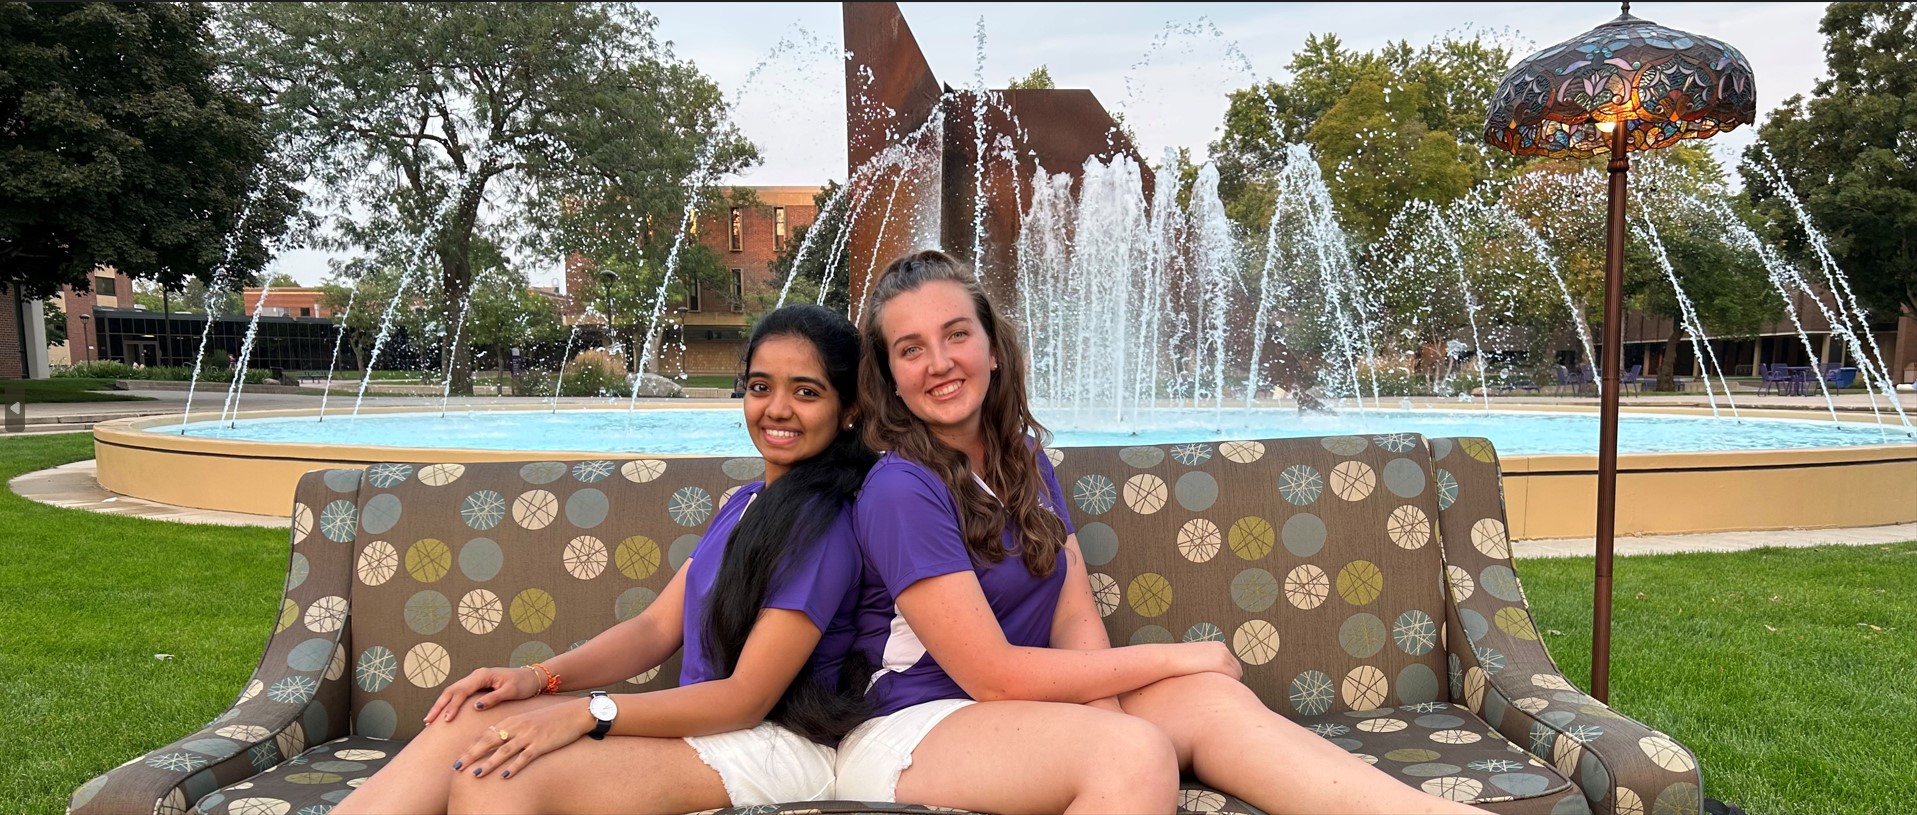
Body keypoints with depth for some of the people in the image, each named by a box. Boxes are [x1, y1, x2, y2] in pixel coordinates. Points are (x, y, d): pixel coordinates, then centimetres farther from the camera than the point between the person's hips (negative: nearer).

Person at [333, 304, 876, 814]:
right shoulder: (746, 502, 15)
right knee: (474, 719, -9)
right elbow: (657, 627, 11)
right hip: (699, 721, 8)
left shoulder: (820, 522, -14)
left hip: (770, 746, -8)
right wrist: (538, 677, -4)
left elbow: (748, 696, -16)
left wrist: (585, 714, -19)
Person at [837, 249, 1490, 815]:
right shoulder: (901, 490, -15)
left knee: (1211, 699, -18)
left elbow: (1077, 616, 2)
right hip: (910, 730, -6)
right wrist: (1173, 658, -11)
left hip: (1030, 708, 6)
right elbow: (991, 673, -18)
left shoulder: (1023, 459, 9)